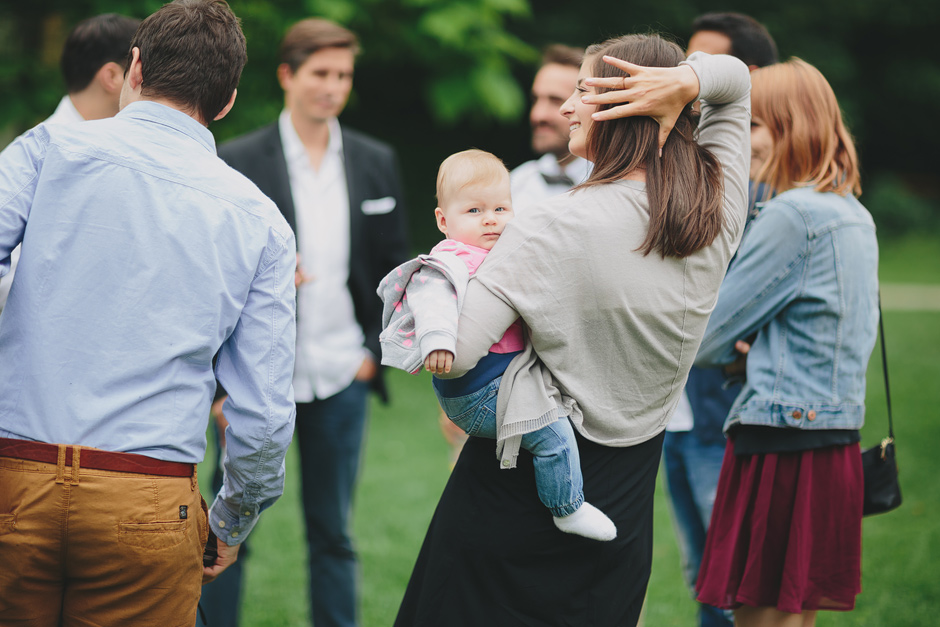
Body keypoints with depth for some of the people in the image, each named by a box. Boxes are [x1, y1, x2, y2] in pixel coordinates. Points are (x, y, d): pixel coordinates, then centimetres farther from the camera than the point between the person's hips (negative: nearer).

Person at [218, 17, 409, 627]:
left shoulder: (377, 163, 6)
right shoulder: (237, 161, -5)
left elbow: (395, 268, 12)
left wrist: (376, 350, 2)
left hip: (340, 377, 3)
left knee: (333, 534, 10)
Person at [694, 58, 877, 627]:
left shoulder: (792, 216, -13)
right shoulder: (856, 217, 14)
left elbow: (712, 333, -8)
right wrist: (753, 348, 12)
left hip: (782, 444, -9)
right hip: (838, 444, 9)